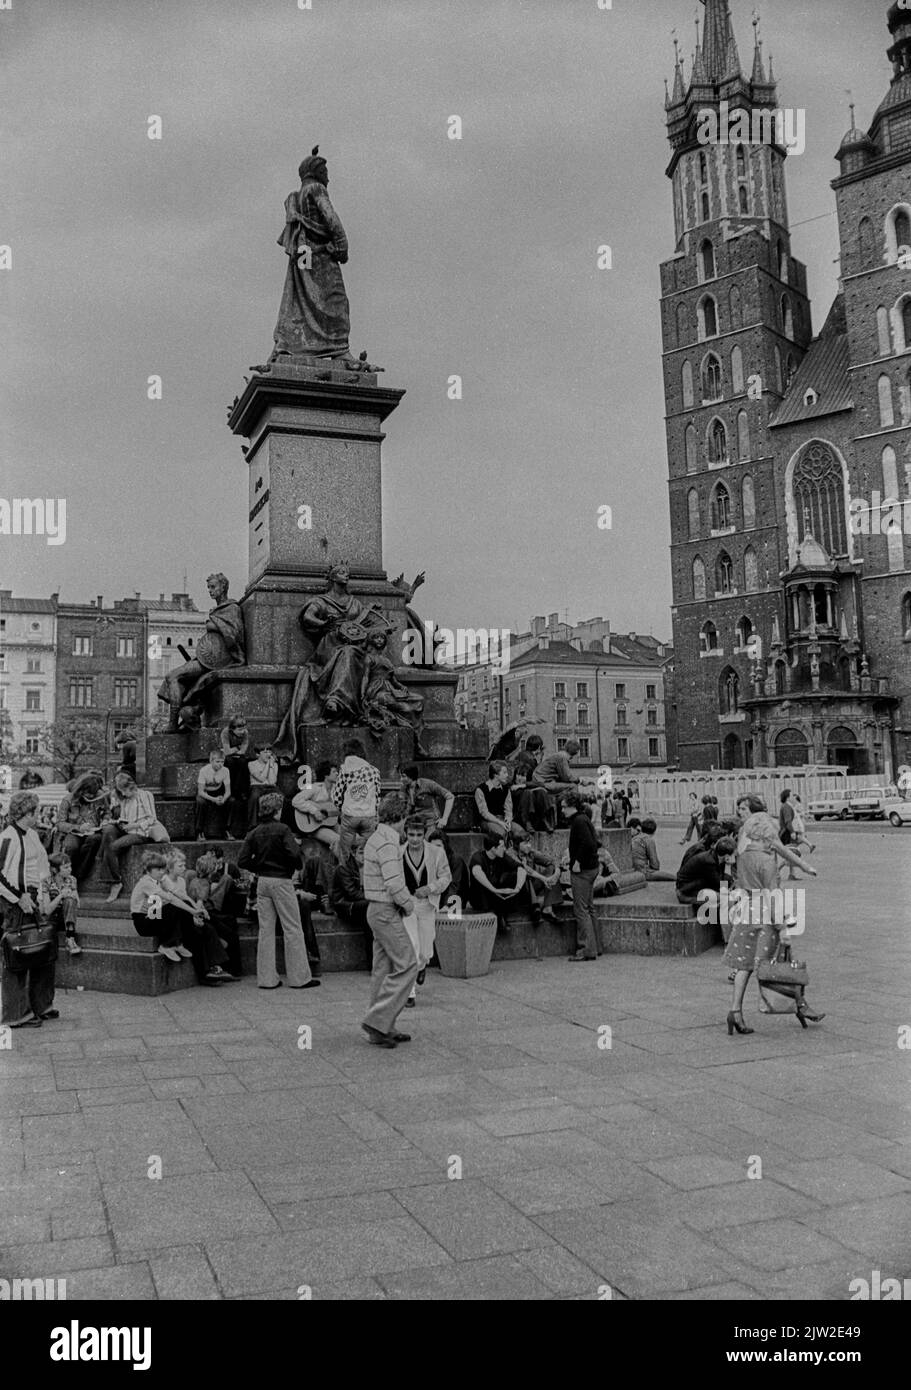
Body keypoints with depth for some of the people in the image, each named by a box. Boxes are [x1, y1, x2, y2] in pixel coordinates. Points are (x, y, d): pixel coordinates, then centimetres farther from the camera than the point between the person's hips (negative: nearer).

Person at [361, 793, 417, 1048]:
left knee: (384, 968, 12)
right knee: (407, 966, -6)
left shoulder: (375, 839, 13)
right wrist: (409, 904, -8)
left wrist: (405, 901, 10)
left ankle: (383, 1028, 17)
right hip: (387, 912, -10)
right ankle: (377, 1020, -7)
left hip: (378, 910, 10)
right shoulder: (388, 843, -18)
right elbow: (394, 884, -25)